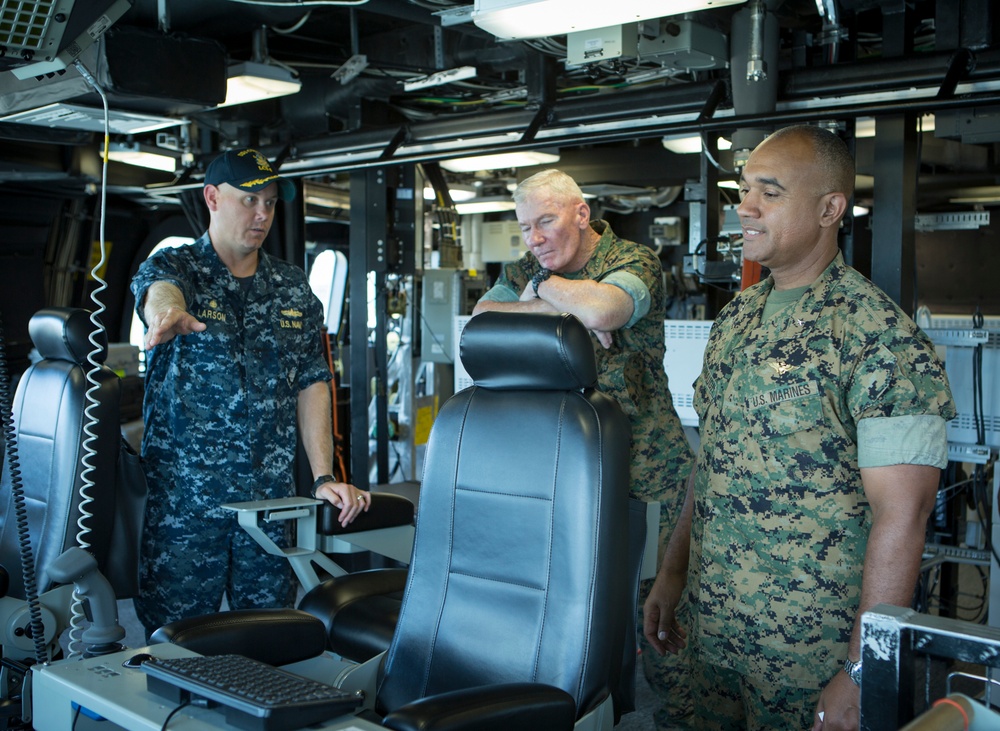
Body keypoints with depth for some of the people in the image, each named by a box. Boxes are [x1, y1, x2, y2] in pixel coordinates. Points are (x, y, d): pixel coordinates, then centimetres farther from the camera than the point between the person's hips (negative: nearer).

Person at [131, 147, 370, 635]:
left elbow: (312, 382, 10)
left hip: (270, 497, 3)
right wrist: (170, 313, -51)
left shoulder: (294, 290, 12)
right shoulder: (171, 267, 0)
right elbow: (159, 291, -25)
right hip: (183, 498, -3)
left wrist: (323, 477, 0)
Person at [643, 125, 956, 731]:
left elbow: (900, 518, -19)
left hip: (812, 652, -6)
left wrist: (862, 675, -21)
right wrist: (673, 573, 12)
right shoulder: (734, 319, 7)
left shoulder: (881, 335, -16)